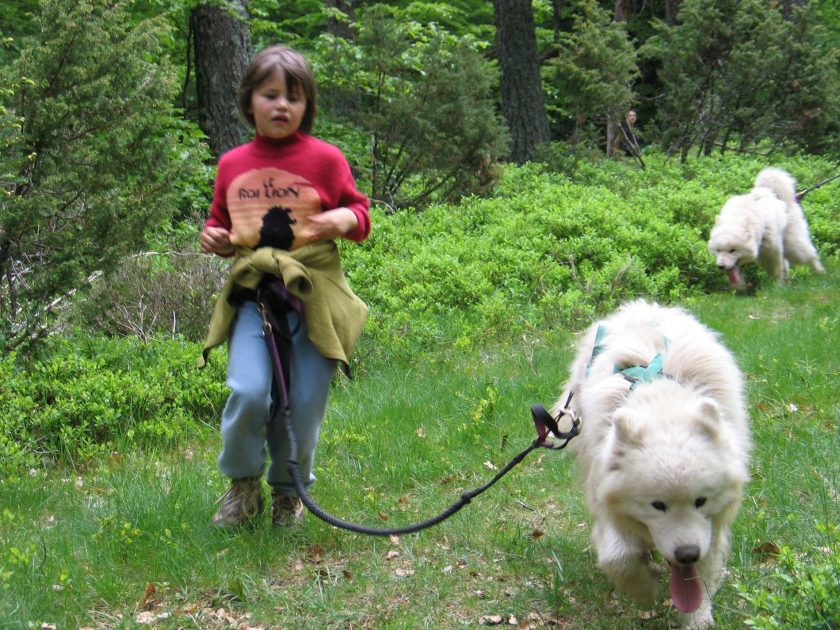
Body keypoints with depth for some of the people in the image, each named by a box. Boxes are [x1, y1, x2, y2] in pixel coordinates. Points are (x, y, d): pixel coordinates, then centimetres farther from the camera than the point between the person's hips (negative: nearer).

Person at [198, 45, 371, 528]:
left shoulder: (325, 158, 0)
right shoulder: (232, 165, 9)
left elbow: (360, 214, 7)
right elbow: (222, 221, 25)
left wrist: (345, 220, -15)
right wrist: (213, 236, 2)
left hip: (314, 294, -1)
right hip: (253, 294, 2)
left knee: (304, 406, 1)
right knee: (249, 393, -17)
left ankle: (289, 490, 28)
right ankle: (243, 484, 9)